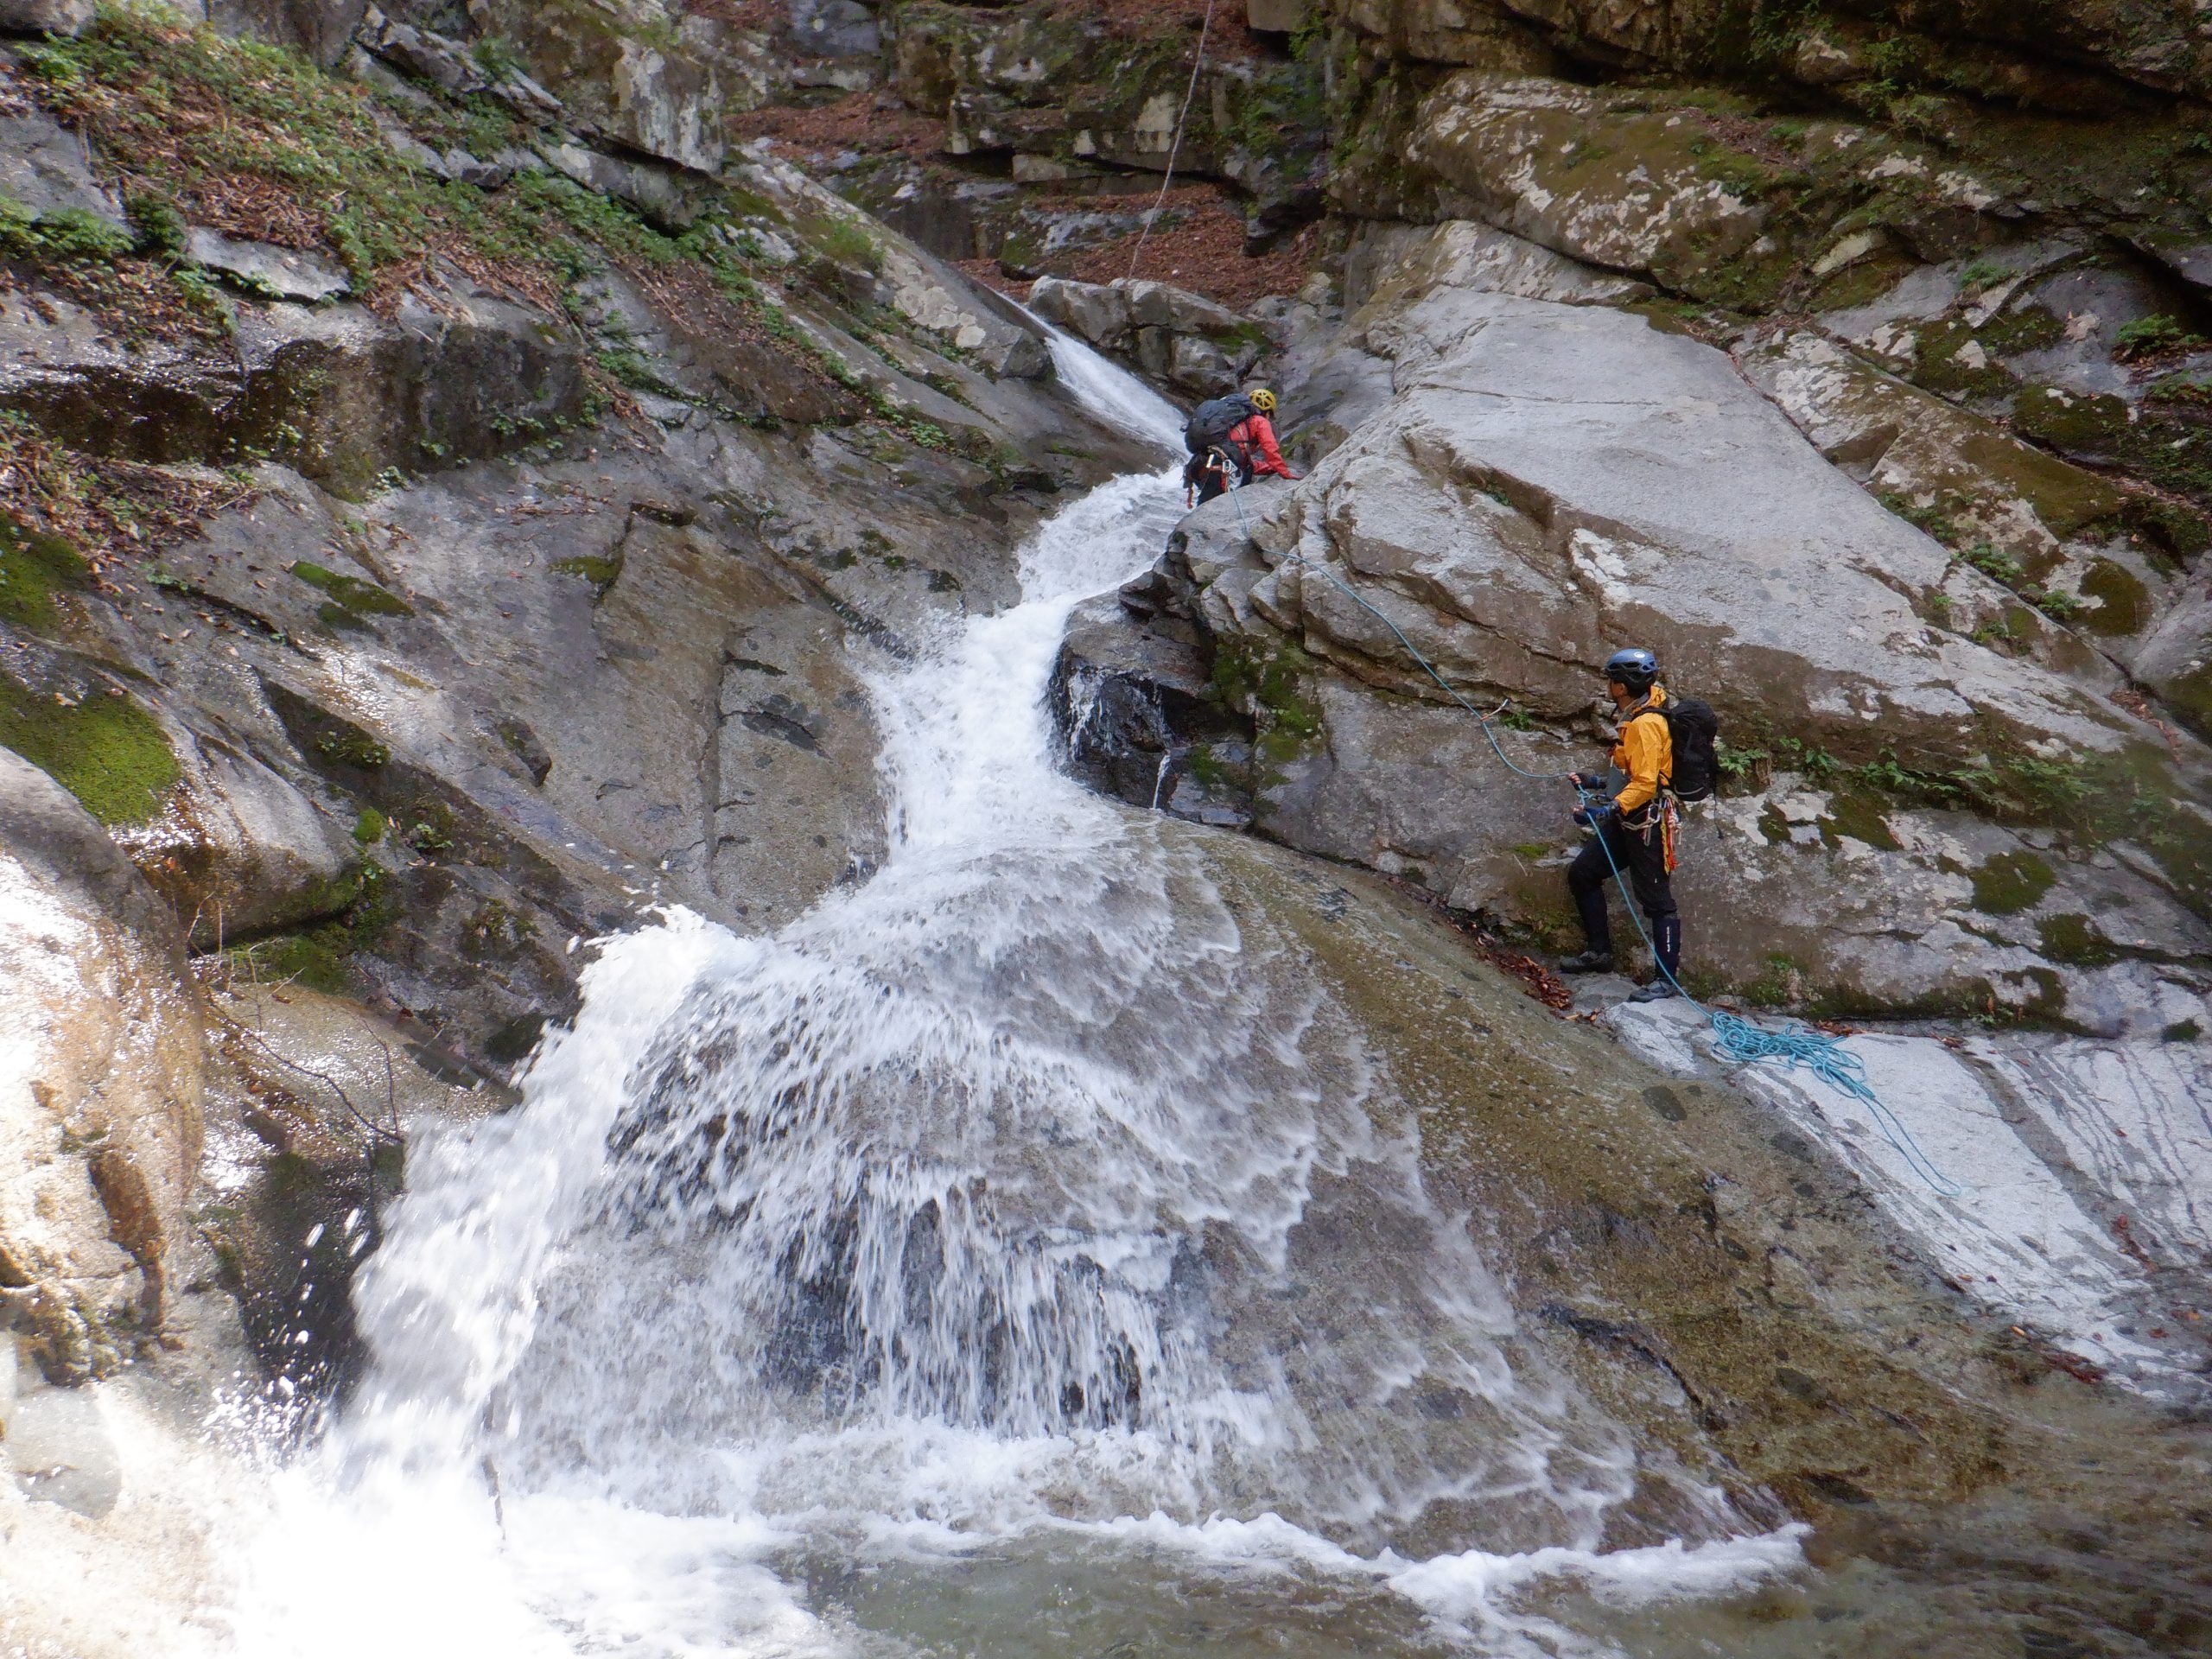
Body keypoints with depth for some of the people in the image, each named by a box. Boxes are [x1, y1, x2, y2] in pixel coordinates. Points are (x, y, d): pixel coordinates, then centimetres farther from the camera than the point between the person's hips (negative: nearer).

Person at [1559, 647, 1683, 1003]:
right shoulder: (1636, 719, 11)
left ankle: (1667, 980, 3)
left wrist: (1607, 810, -36)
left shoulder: (1646, 724, -20)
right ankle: (1600, 953, 21)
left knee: (1656, 900, -4)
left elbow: (1645, 784, -28)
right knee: (1582, 873, 12)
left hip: (1648, 823, -11)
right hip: (1627, 821, 11)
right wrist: (1599, 783, 23)